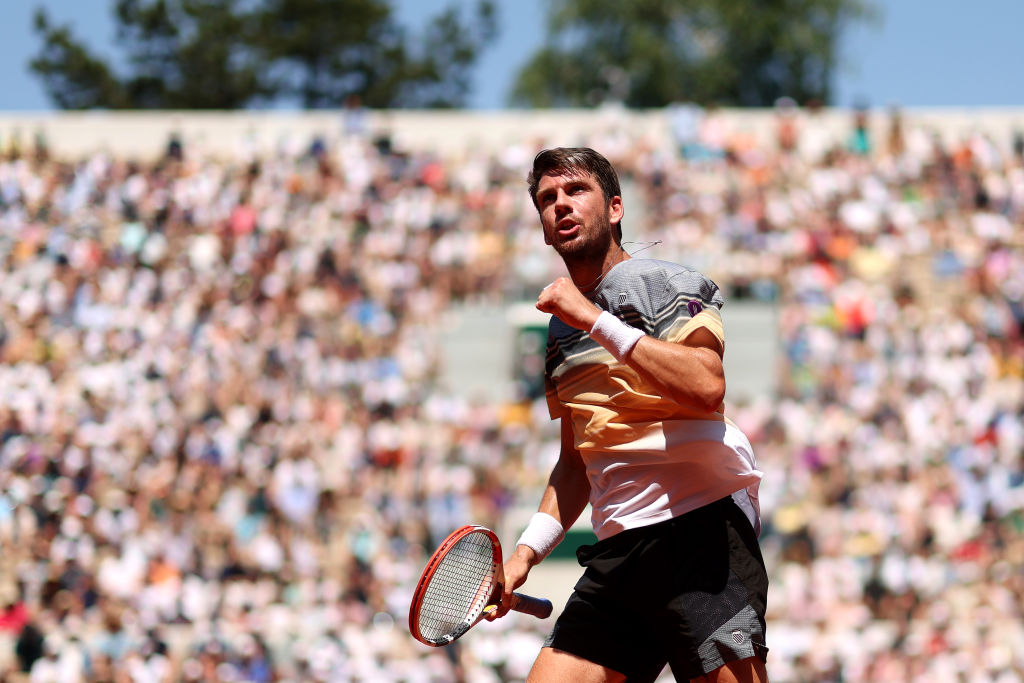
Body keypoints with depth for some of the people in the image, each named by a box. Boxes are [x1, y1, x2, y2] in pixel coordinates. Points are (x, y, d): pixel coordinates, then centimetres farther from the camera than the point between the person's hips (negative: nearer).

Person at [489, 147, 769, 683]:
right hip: (615, 553, 7)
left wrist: (598, 322, -15)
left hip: (701, 525, -7)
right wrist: (526, 551, 15)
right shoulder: (562, 329, 22)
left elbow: (705, 387, -19)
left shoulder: (663, 282, 1)